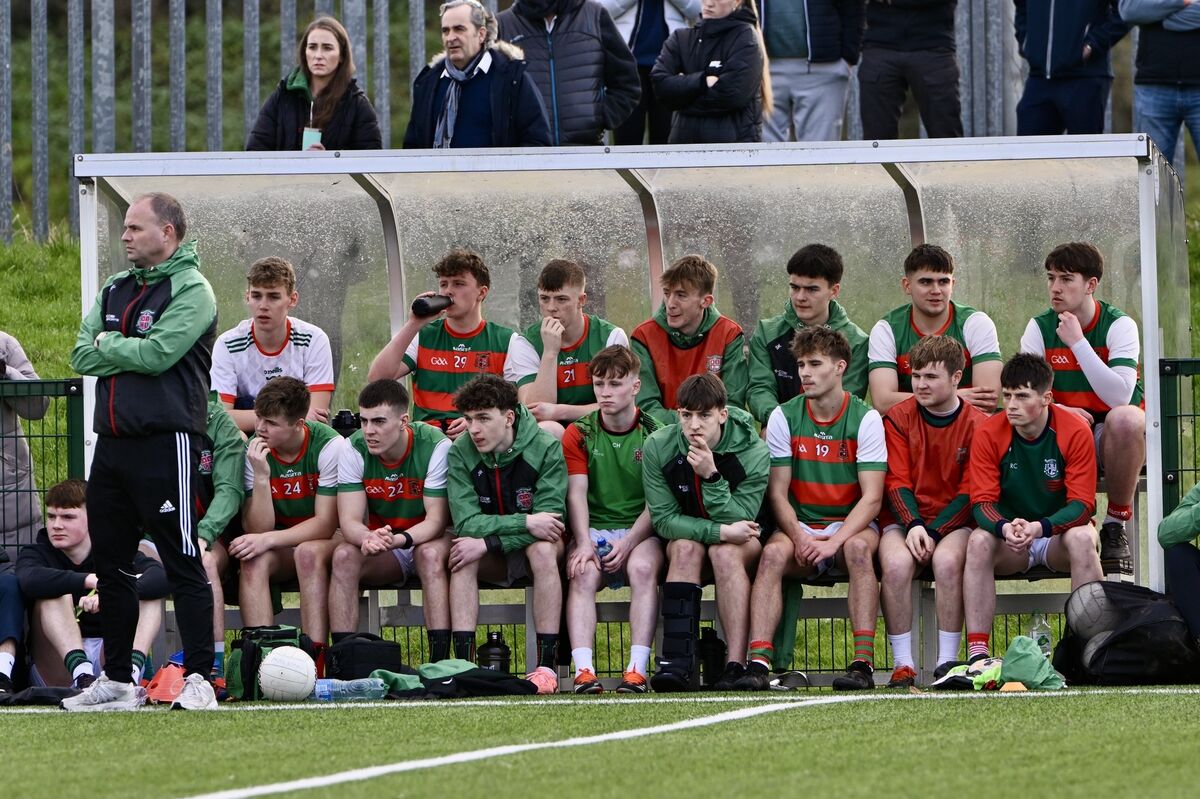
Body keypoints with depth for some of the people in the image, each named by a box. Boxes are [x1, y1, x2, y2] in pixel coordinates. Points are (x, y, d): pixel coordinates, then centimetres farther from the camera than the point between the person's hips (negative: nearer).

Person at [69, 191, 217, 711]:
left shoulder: (190, 290, -7)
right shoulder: (116, 289, 16)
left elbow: (157, 354, -19)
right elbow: (82, 356, 7)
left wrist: (107, 344, -3)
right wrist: (130, 352, -8)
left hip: (165, 444, -8)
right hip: (111, 443, 8)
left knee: (183, 564, -8)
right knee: (111, 565, 11)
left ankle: (199, 679, -10)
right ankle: (117, 679, 18)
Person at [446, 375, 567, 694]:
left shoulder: (545, 449, -17)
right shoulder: (460, 453, -11)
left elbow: (550, 519, -24)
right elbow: (466, 522, -20)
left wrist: (488, 543, -30)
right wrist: (525, 522, -30)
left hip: (533, 547, -2)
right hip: (494, 560, 2)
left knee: (542, 548, -35)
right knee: (463, 552, -29)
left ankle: (547, 665, -35)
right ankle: (463, 662, -36)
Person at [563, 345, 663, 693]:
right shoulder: (579, 434, 9)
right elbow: (576, 492, -2)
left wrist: (629, 543, -18)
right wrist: (584, 543, -19)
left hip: (640, 530, -1)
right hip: (594, 528, 1)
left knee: (643, 568, -34)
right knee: (583, 573, -31)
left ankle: (637, 669, -39)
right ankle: (583, 670, -41)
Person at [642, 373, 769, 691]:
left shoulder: (754, 453, -19)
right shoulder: (658, 447, -15)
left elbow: (738, 522, -22)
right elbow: (663, 518, -17)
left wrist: (711, 476, -35)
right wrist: (721, 531, -29)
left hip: (741, 544, -1)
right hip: (684, 532, 1)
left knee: (725, 552, -34)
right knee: (686, 547, -32)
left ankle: (736, 664, -42)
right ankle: (677, 662, -42)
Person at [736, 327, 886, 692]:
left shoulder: (865, 419, -5)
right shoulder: (783, 418, 2)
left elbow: (872, 498, -11)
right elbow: (778, 493, 0)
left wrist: (834, 542, -25)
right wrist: (799, 538, -18)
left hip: (851, 525, -2)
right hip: (799, 525, 2)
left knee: (858, 548, -36)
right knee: (773, 553, -31)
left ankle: (863, 661, -40)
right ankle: (758, 661, -41)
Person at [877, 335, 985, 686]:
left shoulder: (977, 425, 1)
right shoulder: (898, 419, 6)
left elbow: (970, 493, -3)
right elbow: (896, 482, 0)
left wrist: (934, 532, -15)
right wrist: (913, 526, -18)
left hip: (954, 522, -1)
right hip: (905, 519, 1)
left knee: (947, 560, -35)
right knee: (896, 563, -32)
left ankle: (947, 663, -29)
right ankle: (903, 666, -28)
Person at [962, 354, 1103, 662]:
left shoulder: (1075, 431, -13)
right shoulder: (988, 434, -9)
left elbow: (1082, 504, -16)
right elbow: (982, 502, -12)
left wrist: (1039, 528, -35)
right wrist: (1005, 528, -36)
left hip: (1058, 533, -1)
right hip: (1010, 543, 1)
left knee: (1082, 538, -34)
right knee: (979, 541, -30)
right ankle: (977, 652, -36)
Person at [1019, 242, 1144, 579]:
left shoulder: (1119, 326, -7)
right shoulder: (1039, 328, 2)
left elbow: (1120, 396, -22)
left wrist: (1077, 342, -23)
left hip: (1111, 439, -2)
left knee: (1125, 418, -38)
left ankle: (1116, 525, -20)